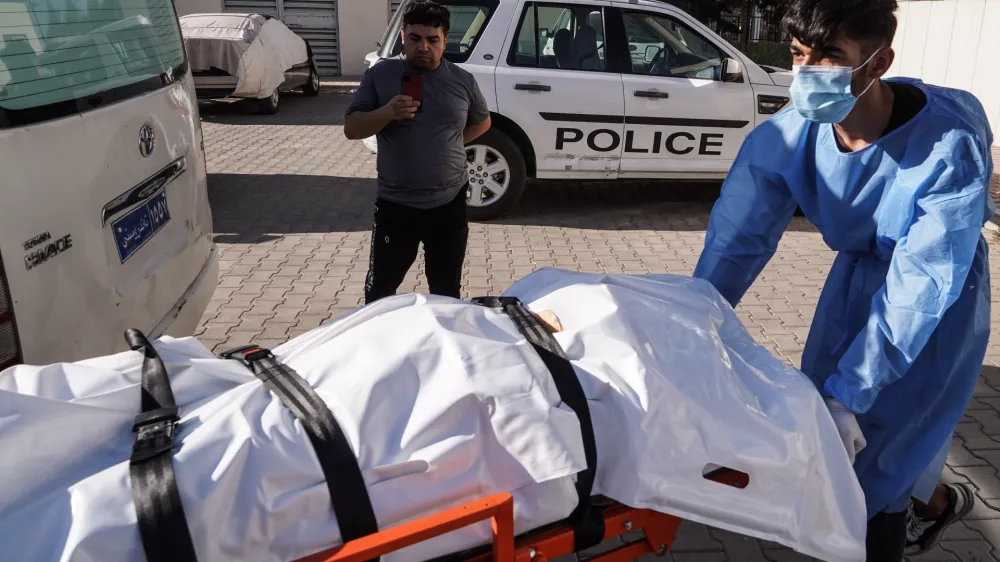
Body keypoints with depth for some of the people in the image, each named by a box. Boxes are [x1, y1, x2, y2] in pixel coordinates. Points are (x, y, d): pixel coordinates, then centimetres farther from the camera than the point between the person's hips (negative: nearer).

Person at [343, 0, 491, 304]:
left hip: (449, 204, 1)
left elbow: (482, 122, 18)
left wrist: (447, 143, 4)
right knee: (380, 287, 10)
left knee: (447, 291, 14)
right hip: (396, 205, -1)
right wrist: (388, 112, -25)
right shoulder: (380, 75, -4)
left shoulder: (462, 80, 1)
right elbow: (351, 128, -7)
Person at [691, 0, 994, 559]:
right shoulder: (786, 136, -25)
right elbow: (737, 241, -21)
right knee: (819, 409, 13)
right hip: (859, 268, 5)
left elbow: (921, 283, -34)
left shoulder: (950, 147, -35)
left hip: (942, 289, -5)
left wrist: (848, 394, -37)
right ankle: (933, 502, 43)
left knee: (881, 430, -3)